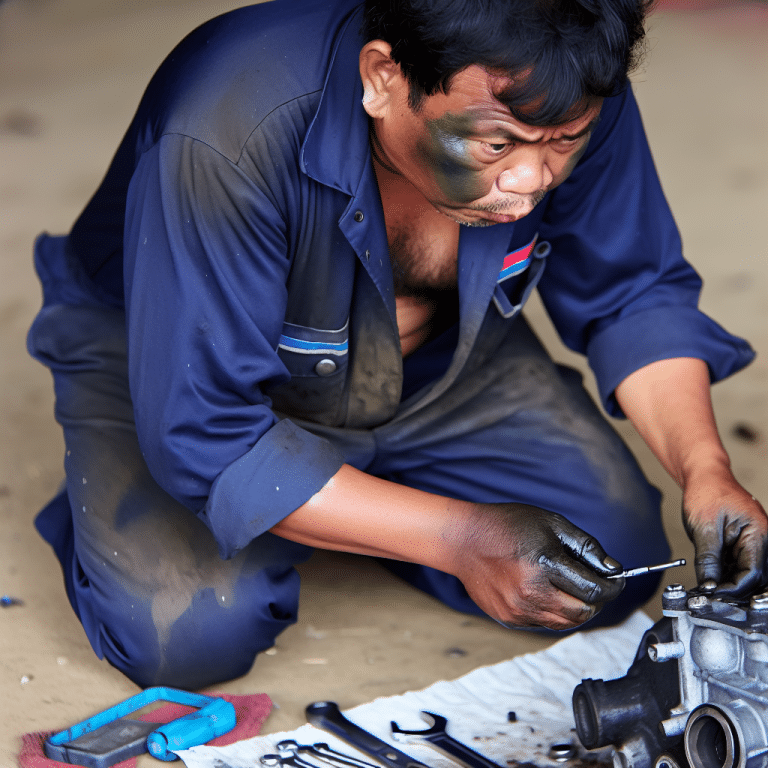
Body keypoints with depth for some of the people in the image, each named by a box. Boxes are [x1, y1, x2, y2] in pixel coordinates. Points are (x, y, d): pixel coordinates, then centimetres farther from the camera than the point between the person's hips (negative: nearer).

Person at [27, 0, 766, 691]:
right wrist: (456, 537, -38)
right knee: (189, 635, -26)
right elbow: (202, 436, -35)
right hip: (175, 374, -4)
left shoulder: (566, 98, -25)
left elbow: (634, 295, -10)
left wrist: (704, 471, -28)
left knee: (613, 562, -8)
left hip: (435, 363, 5)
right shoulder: (221, 144, -40)